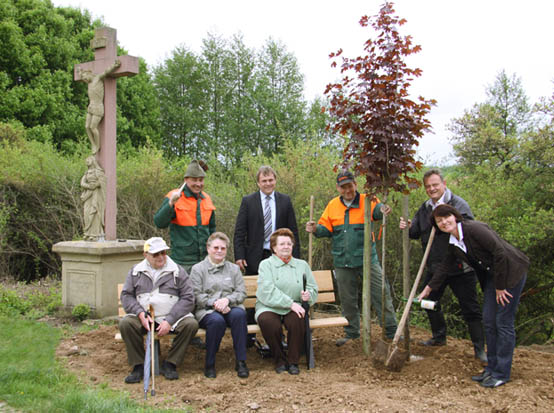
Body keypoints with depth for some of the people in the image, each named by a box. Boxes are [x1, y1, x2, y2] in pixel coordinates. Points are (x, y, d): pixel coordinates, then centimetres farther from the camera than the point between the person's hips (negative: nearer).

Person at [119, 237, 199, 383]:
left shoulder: (178, 271, 4)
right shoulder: (136, 271, 11)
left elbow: (188, 298, -3)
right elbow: (126, 295, 7)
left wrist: (169, 321, -14)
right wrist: (140, 313, -12)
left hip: (171, 317, -1)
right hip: (144, 318, 1)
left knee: (191, 324, -28)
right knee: (125, 323, -27)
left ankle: (169, 364, -11)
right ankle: (139, 365, -12)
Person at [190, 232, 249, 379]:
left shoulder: (234, 268, 19)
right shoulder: (198, 269, 11)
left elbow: (242, 293, 8)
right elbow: (197, 295, -1)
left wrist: (227, 299, -12)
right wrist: (214, 303, -17)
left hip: (231, 307, 2)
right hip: (206, 311, -2)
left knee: (239, 314, -34)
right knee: (217, 320, -37)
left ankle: (240, 361, -27)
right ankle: (209, 364, -18)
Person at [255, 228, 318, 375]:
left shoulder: (302, 265, 18)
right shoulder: (266, 264, 6)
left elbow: (313, 288, 17)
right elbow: (268, 292, -10)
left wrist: (308, 295, -9)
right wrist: (290, 303, -20)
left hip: (293, 308, 2)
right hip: (269, 308, -2)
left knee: (297, 320, -33)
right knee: (267, 322, -35)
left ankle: (293, 361, -13)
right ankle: (280, 360, -11)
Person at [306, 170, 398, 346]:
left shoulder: (366, 200, -3)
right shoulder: (332, 205, 7)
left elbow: (376, 210, -24)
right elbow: (326, 228, 9)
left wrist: (382, 209, -48)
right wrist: (316, 229, -12)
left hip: (367, 259, -3)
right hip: (342, 262, 3)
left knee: (381, 293, -2)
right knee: (347, 300, 12)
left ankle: (392, 331, 9)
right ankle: (351, 333, 26)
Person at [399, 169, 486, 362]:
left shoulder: (458, 203, -11)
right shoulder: (424, 208, 9)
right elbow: (416, 232, 13)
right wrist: (408, 228, -8)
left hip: (459, 267, -7)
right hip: (434, 267, 7)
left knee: (470, 309, 0)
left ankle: (480, 349, 10)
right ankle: (439, 337, 38)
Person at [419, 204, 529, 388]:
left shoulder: (474, 228, -22)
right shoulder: (453, 243, 4)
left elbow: (500, 252, -24)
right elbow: (444, 266, 16)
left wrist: (500, 286, -17)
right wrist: (429, 288, 19)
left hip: (512, 271, -8)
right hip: (492, 275, 8)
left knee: (504, 322, -5)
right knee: (489, 321, 8)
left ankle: (501, 373, 4)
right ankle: (492, 368, 20)